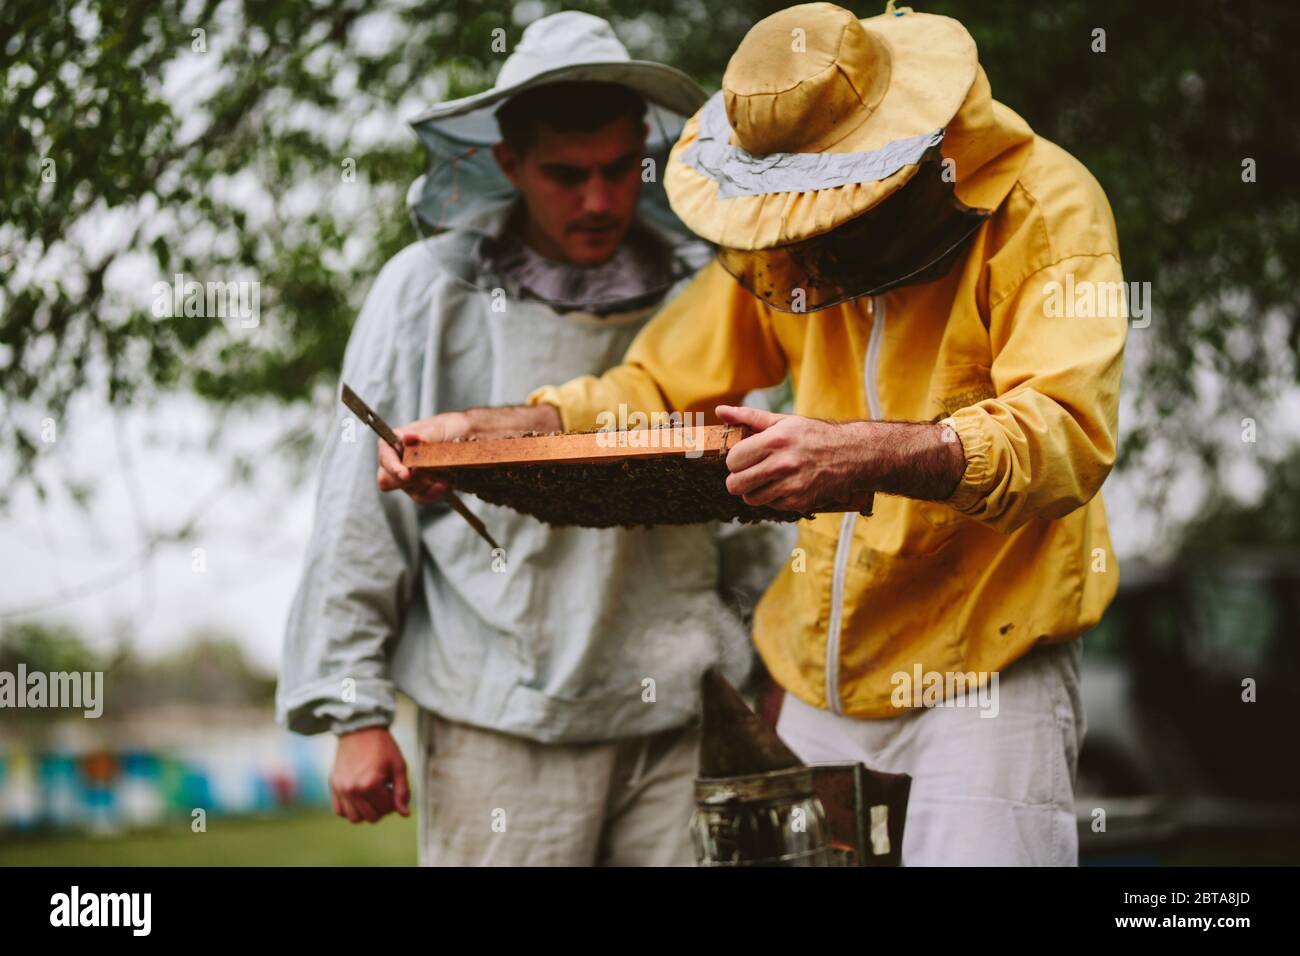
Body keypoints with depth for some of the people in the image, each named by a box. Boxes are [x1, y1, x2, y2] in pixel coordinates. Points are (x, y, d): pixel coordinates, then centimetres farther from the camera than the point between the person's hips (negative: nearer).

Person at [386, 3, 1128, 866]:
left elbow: (1068, 432, -26)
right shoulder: (784, 230, 8)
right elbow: (660, 387, 14)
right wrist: (490, 433, -3)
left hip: (989, 667, -5)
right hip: (823, 679, 6)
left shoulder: (1045, 204, -12)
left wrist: (869, 456, -42)